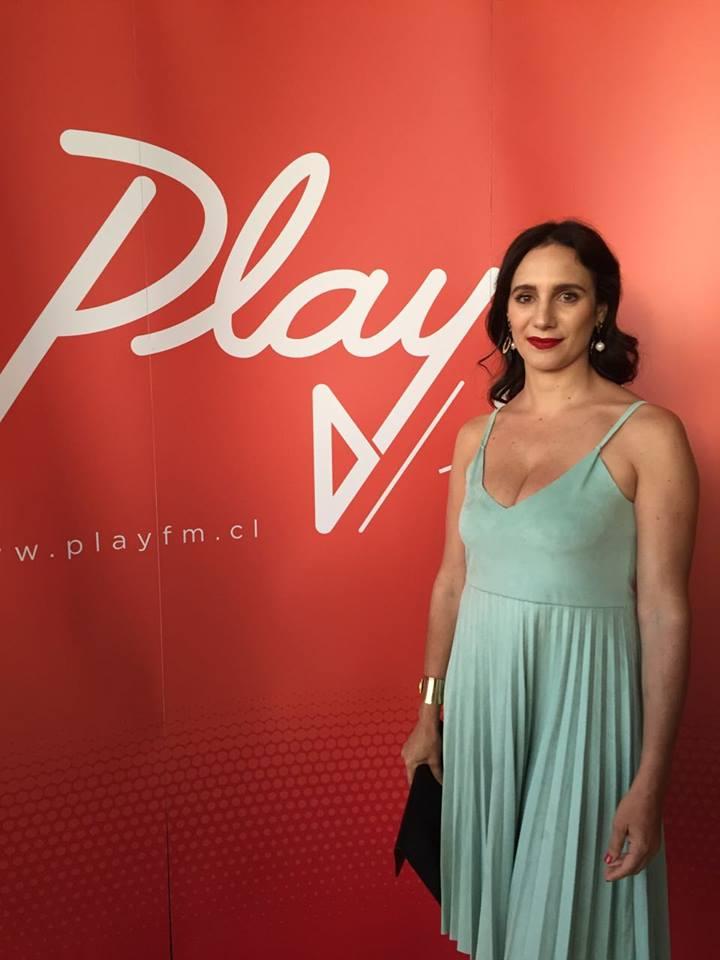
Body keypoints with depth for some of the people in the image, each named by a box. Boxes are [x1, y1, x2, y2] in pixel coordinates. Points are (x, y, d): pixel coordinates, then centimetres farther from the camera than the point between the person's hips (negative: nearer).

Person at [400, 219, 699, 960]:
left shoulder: (648, 434, -11)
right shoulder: (476, 434, 3)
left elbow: (664, 612, -11)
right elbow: (452, 579, 9)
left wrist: (651, 779, -12)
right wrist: (429, 709, 12)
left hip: (580, 696, -4)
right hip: (481, 691, 5)